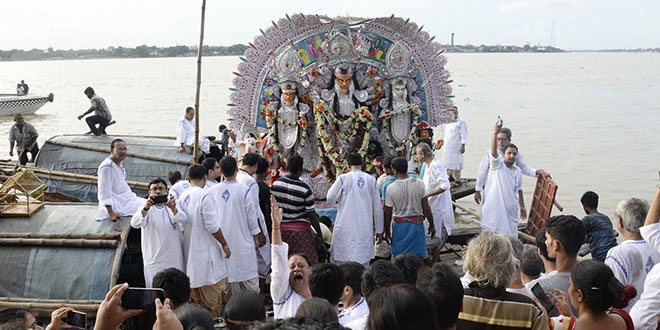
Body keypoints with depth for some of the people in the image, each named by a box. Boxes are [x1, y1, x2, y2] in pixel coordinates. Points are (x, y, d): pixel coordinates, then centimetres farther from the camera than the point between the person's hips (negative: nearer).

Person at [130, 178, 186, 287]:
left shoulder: (171, 204, 5)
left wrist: (173, 209, -41)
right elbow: (135, 223, -19)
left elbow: (181, 218, -17)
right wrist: (146, 208, -38)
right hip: (154, 261, -1)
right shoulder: (145, 208, 2)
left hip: (174, 260, 1)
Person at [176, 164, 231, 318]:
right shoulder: (205, 196, -17)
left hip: (189, 250, 8)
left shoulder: (183, 196, 4)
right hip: (206, 250, -8)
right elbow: (212, 226, -18)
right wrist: (224, 244, -8)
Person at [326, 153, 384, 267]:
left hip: (346, 228, -3)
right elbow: (378, 207, 6)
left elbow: (330, 200, 1)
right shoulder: (371, 180, 2)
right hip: (365, 228, 3)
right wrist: (379, 230, 14)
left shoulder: (343, 178, -7)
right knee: (364, 261, 8)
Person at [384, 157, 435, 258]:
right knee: (418, 257, 10)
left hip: (400, 224, -1)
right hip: (417, 223, 1)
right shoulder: (419, 184, -9)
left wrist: (387, 230, 9)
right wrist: (432, 225, 8)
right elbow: (426, 209, -5)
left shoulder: (391, 188, -12)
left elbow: (388, 213, -4)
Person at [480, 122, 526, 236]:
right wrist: (495, 133, -38)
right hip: (495, 209, -6)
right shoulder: (497, 165, -6)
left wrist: (522, 206, 24)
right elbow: (493, 151, -24)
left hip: (511, 210, 6)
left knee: (511, 237, 8)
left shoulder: (518, 171, 12)